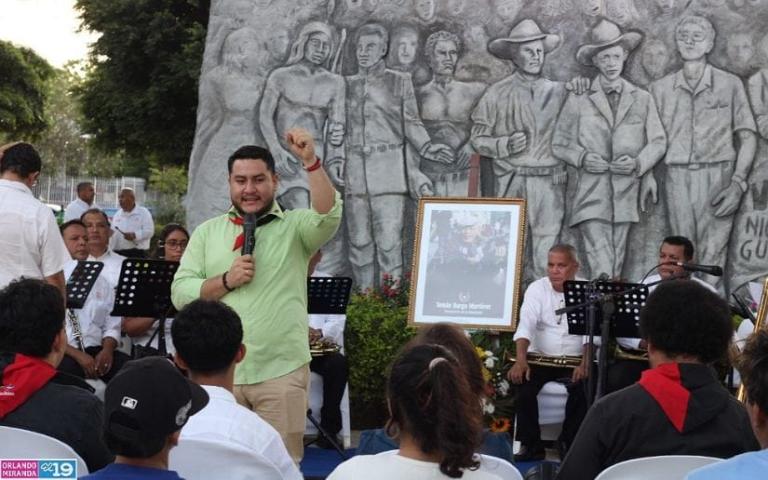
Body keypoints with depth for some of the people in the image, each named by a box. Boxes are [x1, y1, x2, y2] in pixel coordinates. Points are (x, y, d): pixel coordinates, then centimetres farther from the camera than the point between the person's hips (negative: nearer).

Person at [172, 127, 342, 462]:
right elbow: (180, 294, 4)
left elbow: (328, 216, -19)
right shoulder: (207, 232, 10)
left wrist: (310, 161, -27)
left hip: (281, 370, -2)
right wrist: (226, 280, -11)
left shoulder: (294, 227, 3)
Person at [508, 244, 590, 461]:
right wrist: (520, 360, -31)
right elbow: (526, 325, -14)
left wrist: (585, 363, -29)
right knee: (522, 380, -26)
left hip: (575, 360, -1)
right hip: (540, 358, 1)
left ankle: (570, 444, -10)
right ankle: (531, 445, -13)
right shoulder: (537, 289, -1)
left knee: (583, 385, -30)